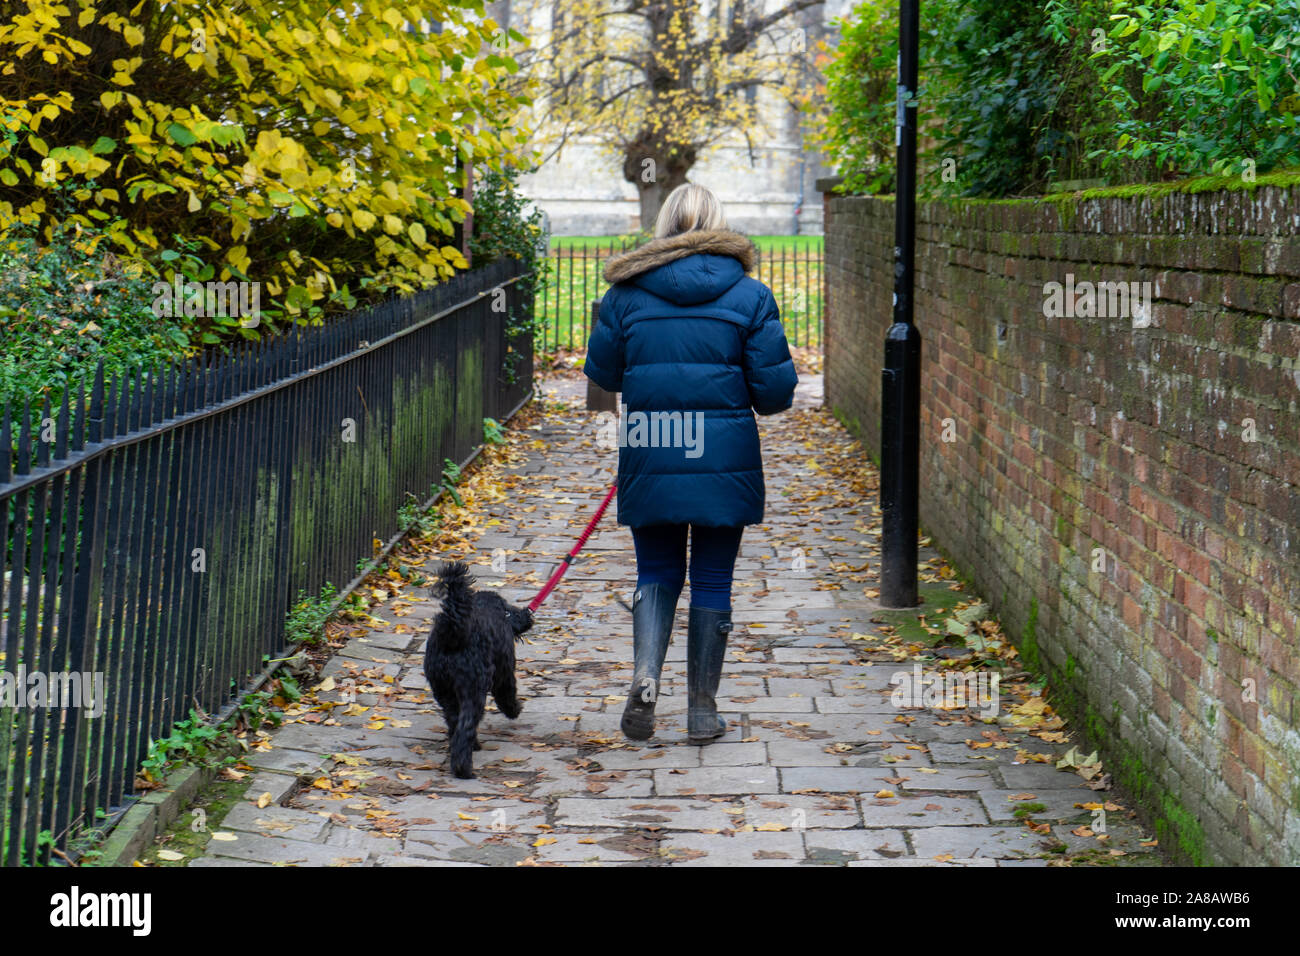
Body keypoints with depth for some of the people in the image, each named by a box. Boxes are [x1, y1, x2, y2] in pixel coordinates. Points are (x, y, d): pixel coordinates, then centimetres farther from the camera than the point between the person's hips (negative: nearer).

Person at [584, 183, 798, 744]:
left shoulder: (626, 295, 0)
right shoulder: (750, 296, -3)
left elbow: (602, 372, 9)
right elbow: (775, 388, -4)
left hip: (649, 464, 1)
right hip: (725, 463, -1)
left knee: (657, 573, 16)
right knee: (712, 581, 10)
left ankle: (645, 675, -8)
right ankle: (703, 710, 16)